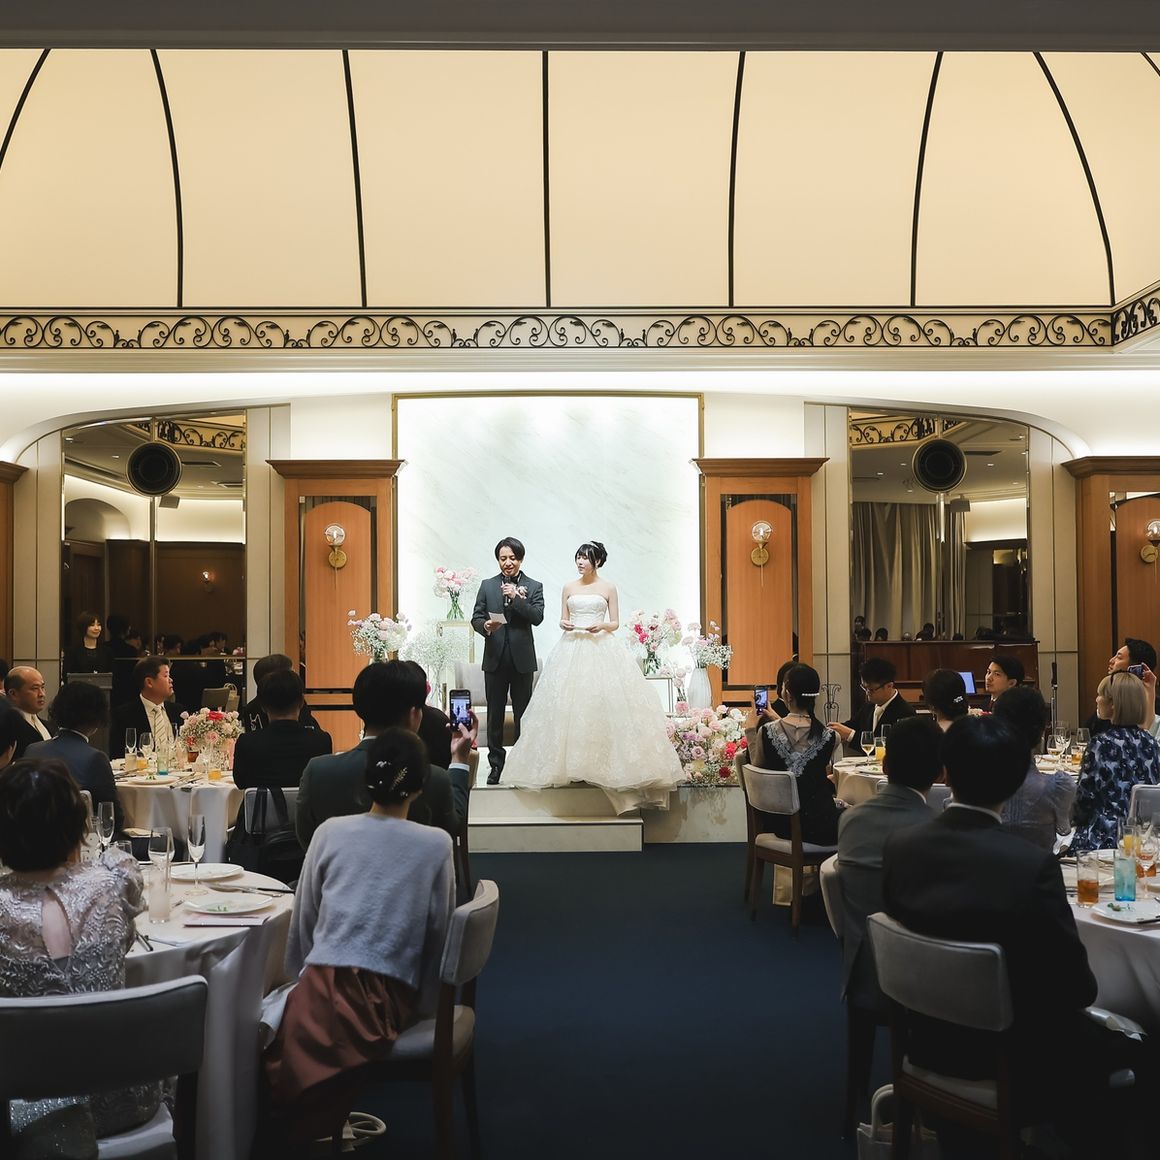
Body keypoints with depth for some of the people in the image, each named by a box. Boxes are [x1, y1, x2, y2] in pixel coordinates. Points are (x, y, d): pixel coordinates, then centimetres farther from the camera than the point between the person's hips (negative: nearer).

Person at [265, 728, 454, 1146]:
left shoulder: (330, 832, 5)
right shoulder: (437, 844, 2)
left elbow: (302, 922, 14)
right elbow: (439, 932, 7)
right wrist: (421, 1003, 20)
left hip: (325, 985, -1)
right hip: (393, 996, 2)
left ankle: (317, 1116, 9)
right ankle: (334, 1113, 8)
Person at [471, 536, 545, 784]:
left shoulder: (534, 587, 4)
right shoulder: (487, 586, 8)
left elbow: (538, 617, -9)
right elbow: (476, 618, 5)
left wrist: (516, 597, -18)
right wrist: (485, 626, -17)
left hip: (521, 659, -1)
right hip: (495, 659, 1)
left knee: (523, 714, 5)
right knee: (495, 714, 6)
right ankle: (496, 764, 13)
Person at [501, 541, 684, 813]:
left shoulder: (608, 588, 6)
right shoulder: (569, 588, 11)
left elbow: (615, 623, 6)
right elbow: (563, 621, 12)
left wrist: (602, 626, -14)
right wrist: (564, 625, -10)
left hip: (601, 649, -2)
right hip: (572, 649, 2)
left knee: (602, 703, -9)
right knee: (569, 705, -5)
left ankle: (603, 760, -3)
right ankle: (571, 761, -1)